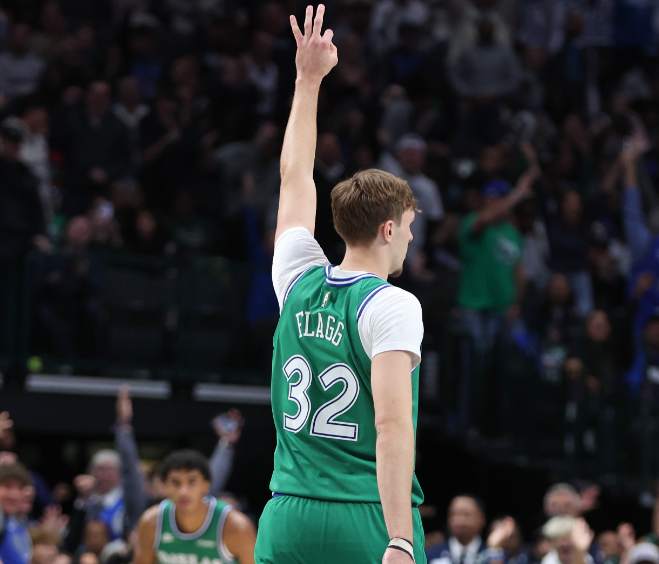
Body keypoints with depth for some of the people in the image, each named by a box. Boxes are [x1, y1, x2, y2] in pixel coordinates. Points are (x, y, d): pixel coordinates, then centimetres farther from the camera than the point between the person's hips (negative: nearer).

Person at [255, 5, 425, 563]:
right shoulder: (393, 306, -9)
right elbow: (391, 423, -18)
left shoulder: (298, 282, 8)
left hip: (289, 518, 5)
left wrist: (309, 79, 32)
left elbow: (295, 177, 24)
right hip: (369, 519, -5)